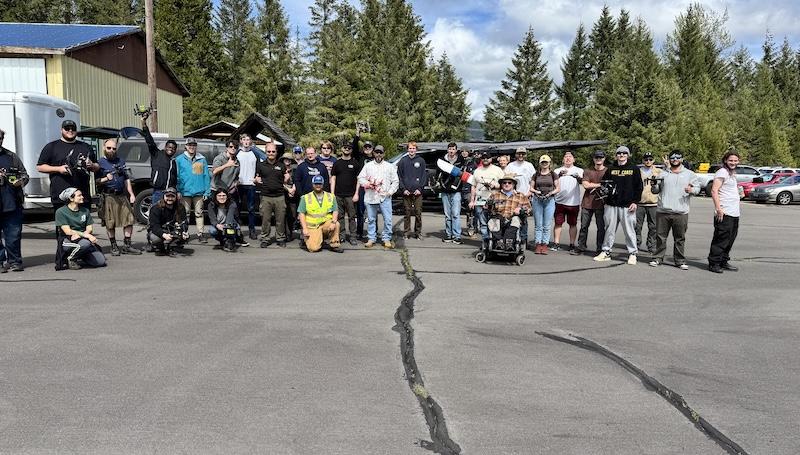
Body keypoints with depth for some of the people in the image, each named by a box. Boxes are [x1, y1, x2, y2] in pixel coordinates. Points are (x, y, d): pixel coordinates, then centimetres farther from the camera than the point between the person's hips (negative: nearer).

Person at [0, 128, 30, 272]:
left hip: (13, 203, 2)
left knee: (14, 234, 3)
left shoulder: (12, 157, 15)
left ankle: (14, 261, 11)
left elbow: (25, 174, 17)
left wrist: (21, 181, -6)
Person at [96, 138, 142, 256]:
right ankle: (114, 246, 11)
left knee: (129, 219, -1)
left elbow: (126, 179, 19)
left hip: (122, 195, 5)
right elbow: (96, 181, -3)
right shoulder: (100, 163, 1)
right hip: (108, 196, -5)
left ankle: (127, 245, 6)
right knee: (110, 223, 0)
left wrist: (131, 194, 12)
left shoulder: (121, 161, 18)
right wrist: (106, 179, -21)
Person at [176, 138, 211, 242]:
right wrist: (178, 190, -6)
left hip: (199, 192, 1)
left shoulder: (202, 159, 9)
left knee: (199, 213, 4)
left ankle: (201, 233, 7)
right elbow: (176, 176, 3)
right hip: (185, 192, -1)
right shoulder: (179, 159, 5)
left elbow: (206, 176, 6)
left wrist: (207, 192, 0)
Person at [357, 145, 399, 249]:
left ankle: (386, 239, 4)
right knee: (371, 219, 5)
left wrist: (390, 192, -3)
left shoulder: (389, 166, 11)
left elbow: (395, 181, 9)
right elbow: (360, 178, 9)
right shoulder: (368, 166, 12)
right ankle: (371, 238, 15)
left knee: (387, 219, -5)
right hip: (370, 197, 1)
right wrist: (367, 184, -9)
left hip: (385, 197, -1)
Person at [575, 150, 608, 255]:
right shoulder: (587, 171, 10)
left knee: (601, 227, 1)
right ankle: (581, 247, 11)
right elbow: (585, 185, -3)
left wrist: (594, 186, -8)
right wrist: (600, 185, -7)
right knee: (584, 226, 5)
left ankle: (599, 249, 8)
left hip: (601, 204, -2)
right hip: (587, 203, 2)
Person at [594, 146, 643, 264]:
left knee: (629, 230, -1)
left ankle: (632, 254, 7)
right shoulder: (610, 169, 13)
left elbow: (638, 187, 3)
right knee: (609, 229, 7)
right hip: (611, 205, 3)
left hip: (628, 206, -3)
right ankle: (606, 252, 14)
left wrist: (635, 201, -5)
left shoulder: (634, 169, 6)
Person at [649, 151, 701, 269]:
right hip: (663, 211, 1)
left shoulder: (689, 174, 10)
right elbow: (656, 189, 16)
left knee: (680, 238, 3)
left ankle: (680, 260, 11)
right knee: (661, 237, 4)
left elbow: (698, 186, 10)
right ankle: (658, 258, 14)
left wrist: (692, 190, -10)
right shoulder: (663, 174, 12)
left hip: (681, 212, -1)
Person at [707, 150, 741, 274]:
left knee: (730, 239, 12)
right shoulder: (722, 172, -9)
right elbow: (714, 190, -18)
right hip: (724, 213, -10)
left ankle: (724, 262, 20)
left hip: (734, 213, 10)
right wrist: (718, 209, -23)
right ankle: (713, 263, -4)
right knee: (721, 239, -9)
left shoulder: (732, 173, 20)